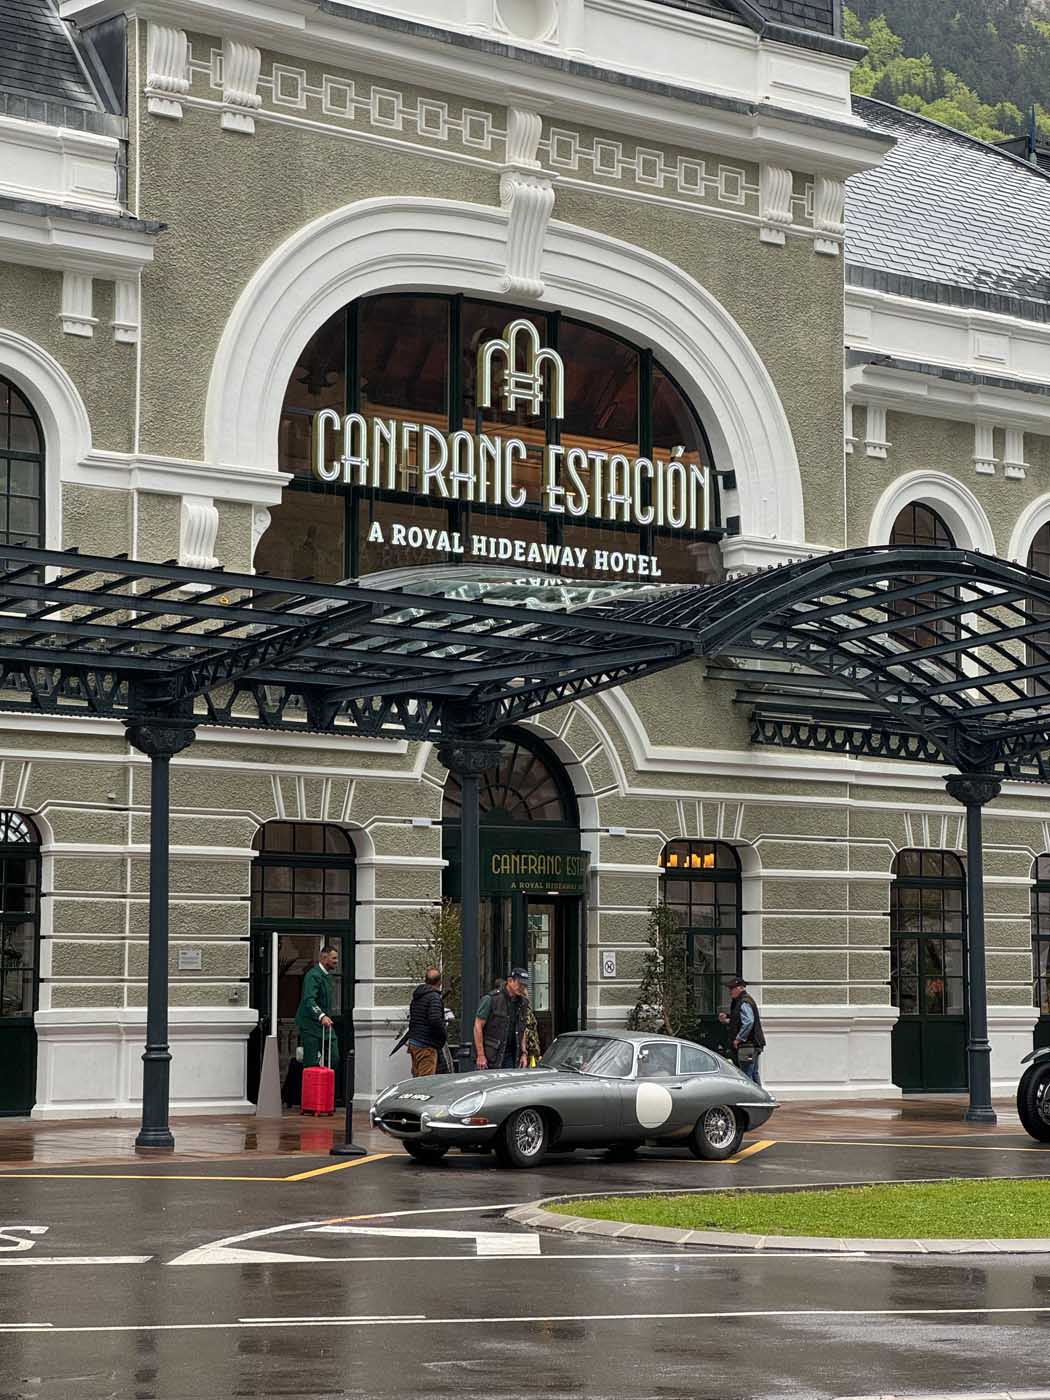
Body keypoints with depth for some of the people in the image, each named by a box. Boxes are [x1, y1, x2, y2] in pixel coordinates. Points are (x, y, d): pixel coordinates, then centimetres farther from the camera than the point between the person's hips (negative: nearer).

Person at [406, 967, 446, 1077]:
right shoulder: (434, 997, -13)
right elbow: (435, 1020, -24)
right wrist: (445, 1034, -9)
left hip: (413, 1043, 9)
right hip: (426, 1046, -9)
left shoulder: (416, 996, 15)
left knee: (416, 1078, 13)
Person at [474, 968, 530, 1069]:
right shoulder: (492, 999, -9)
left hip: (511, 1056, 5)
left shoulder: (523, 1002, 10)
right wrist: (480, 1055, -14)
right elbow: (478, 1026, -9)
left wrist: (524, 1053, 9)